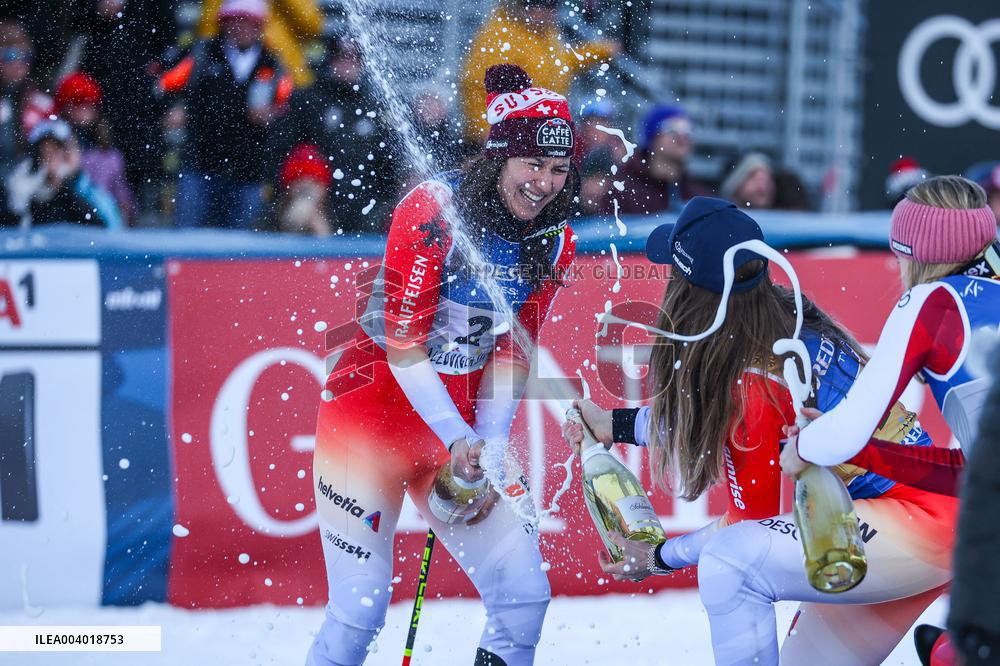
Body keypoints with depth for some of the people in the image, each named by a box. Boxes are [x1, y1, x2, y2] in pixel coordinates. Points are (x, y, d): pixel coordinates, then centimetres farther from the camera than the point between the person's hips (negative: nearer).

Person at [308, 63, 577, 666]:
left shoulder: (553, 242, 0)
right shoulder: (434, 210, -19)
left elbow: (512, 352, 4)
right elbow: (403, 342, -19)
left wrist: (489, 445, -8)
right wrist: (456, 441, -21)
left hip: (463, 429, 6)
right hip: (372, 409, -6)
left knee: (525, 596, -2)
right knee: (360, 613, -8)